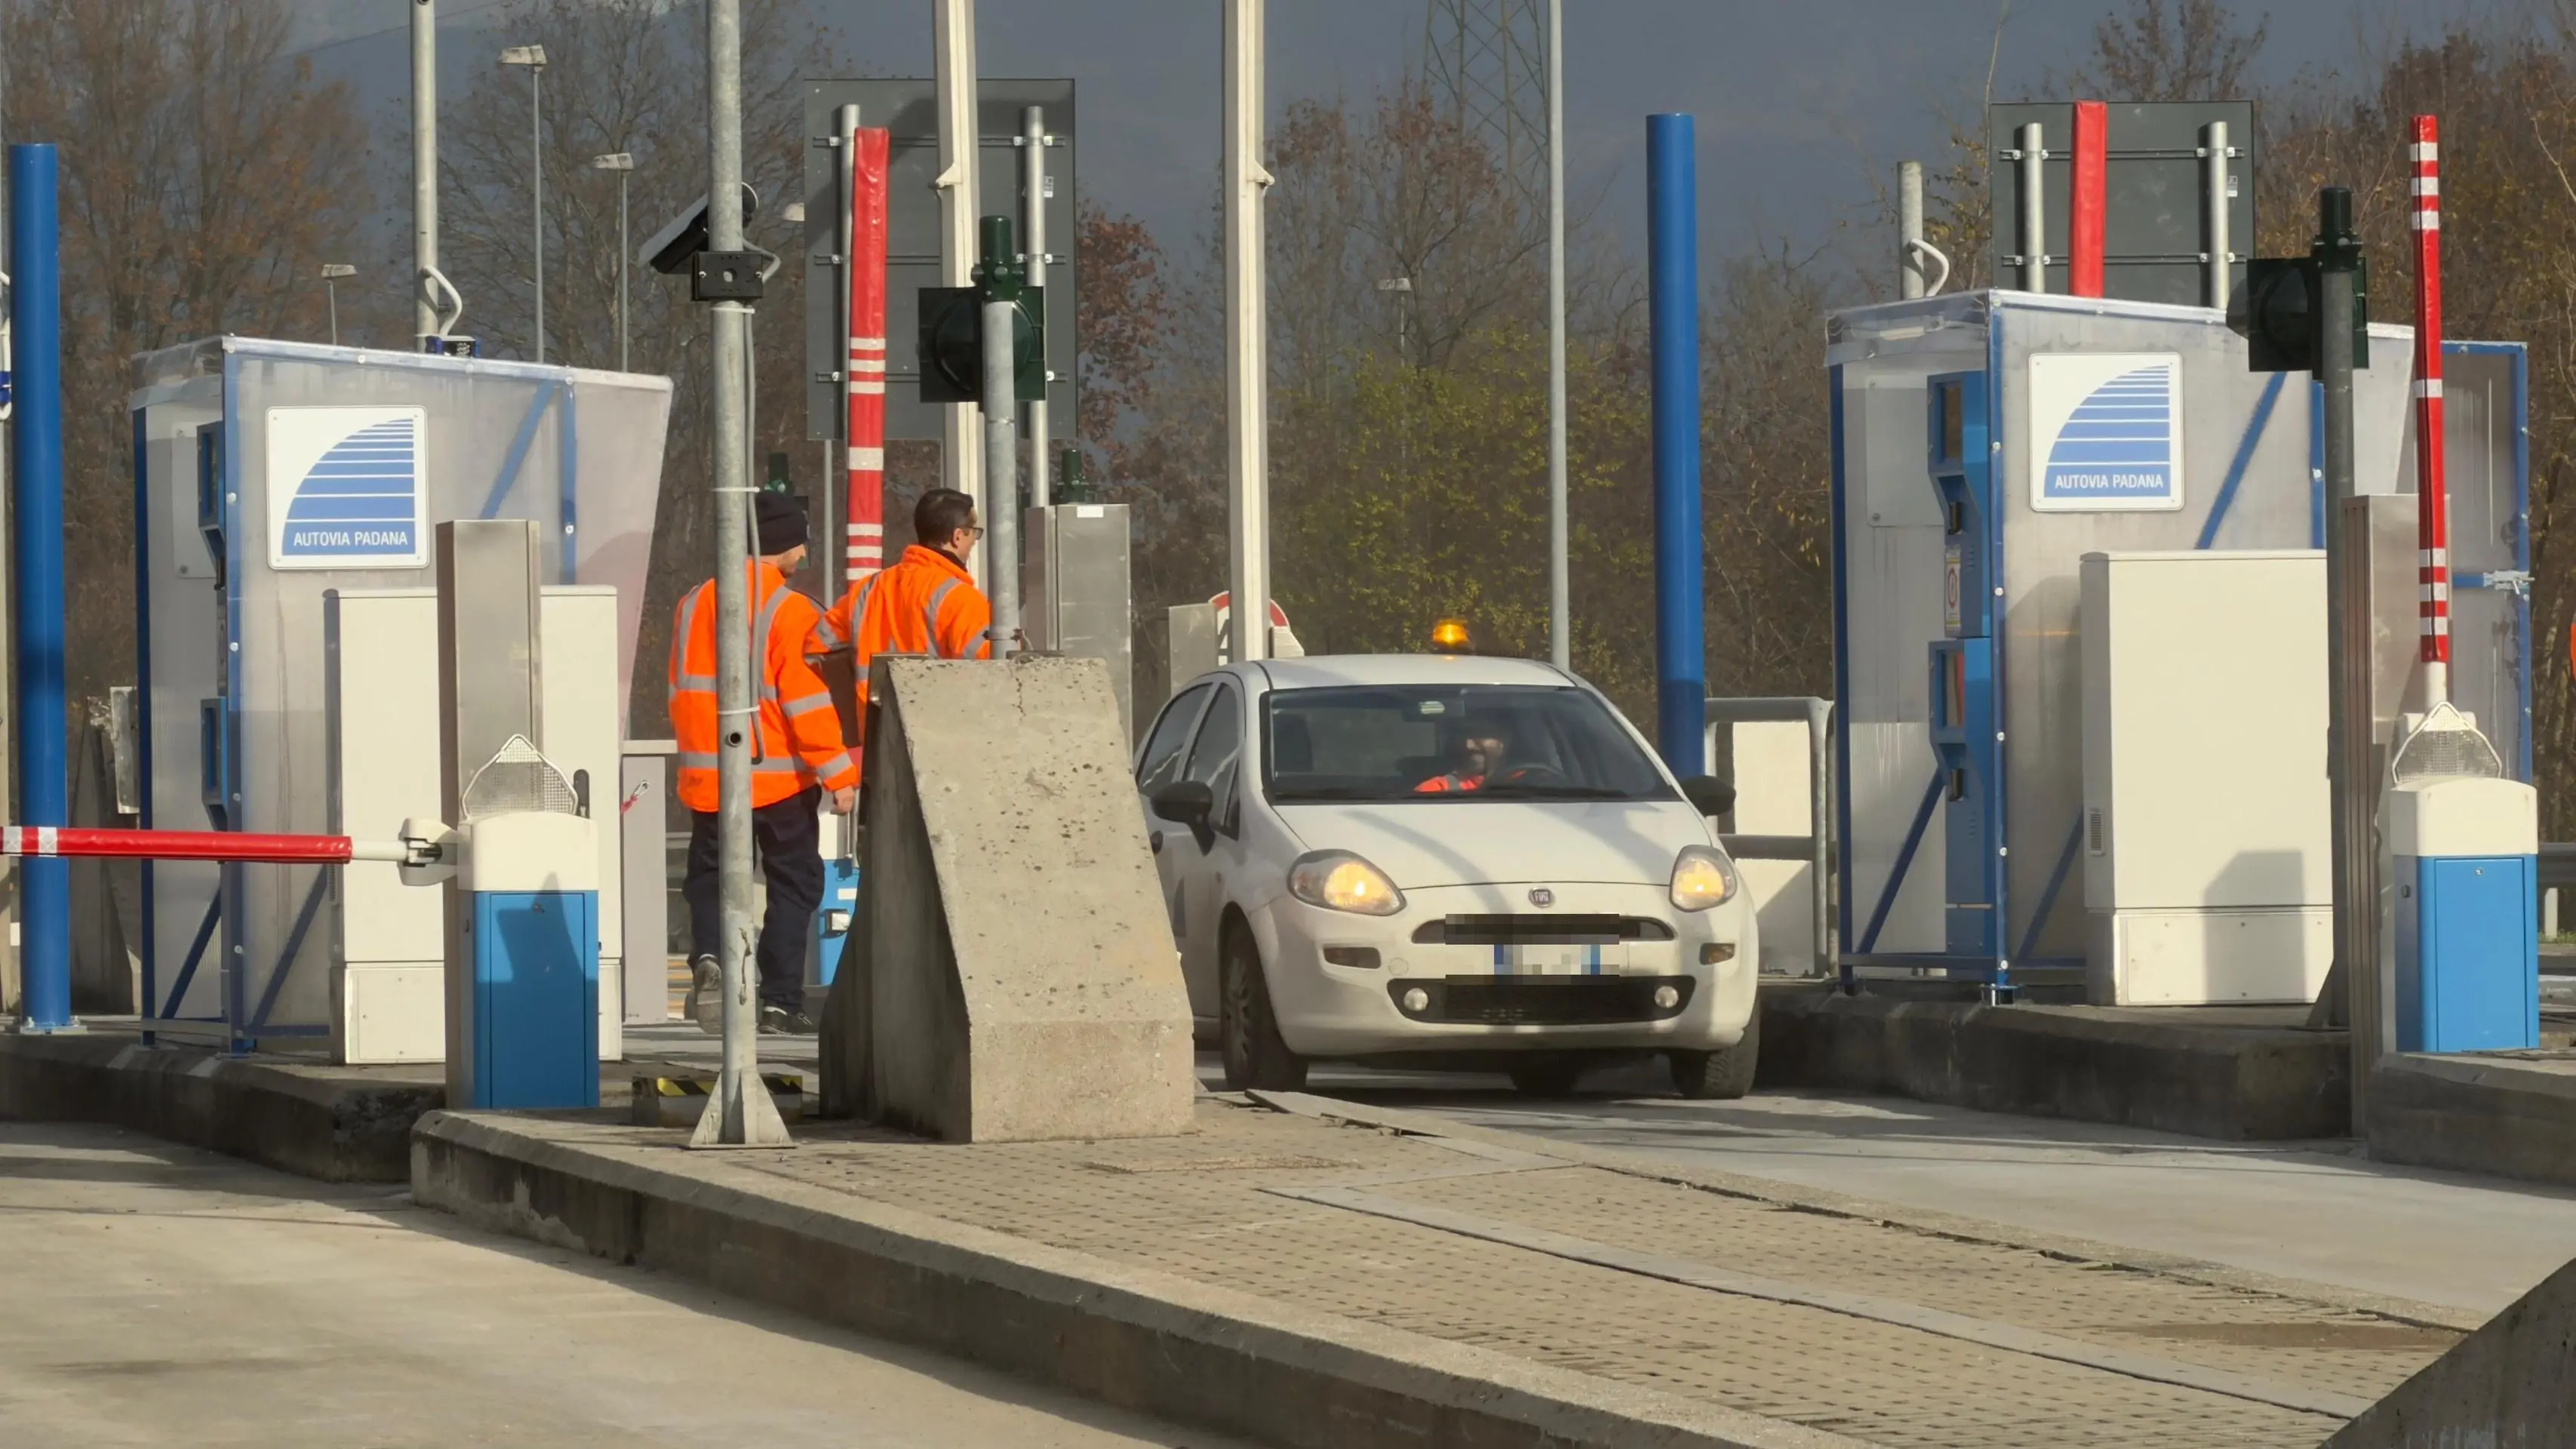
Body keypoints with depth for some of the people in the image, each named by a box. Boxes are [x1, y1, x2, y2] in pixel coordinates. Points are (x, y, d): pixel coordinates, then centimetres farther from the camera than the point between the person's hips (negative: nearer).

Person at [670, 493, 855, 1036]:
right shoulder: (789, 610, -12)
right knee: (794, 883, 7)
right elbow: (807, 700, -15)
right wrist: (838, 773, -11)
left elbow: (682, 691, 16)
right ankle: (781, 1001, 4)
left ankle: (708, 957, -15)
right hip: (780, 776, -4)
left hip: (708, 776, 4)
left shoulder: (696, 603, 7)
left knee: (711, 877, 13)